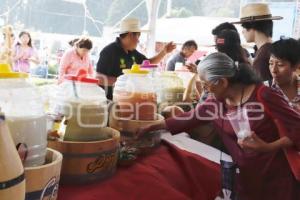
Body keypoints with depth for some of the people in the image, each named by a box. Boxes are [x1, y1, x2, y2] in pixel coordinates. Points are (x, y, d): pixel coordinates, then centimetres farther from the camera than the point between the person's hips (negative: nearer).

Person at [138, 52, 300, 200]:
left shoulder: (264, 96, -20)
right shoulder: (216, 101, -2)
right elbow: (188, 119, 9)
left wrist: (268, 147, -29)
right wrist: (152, 127, 11)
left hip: (277, 178, -5)